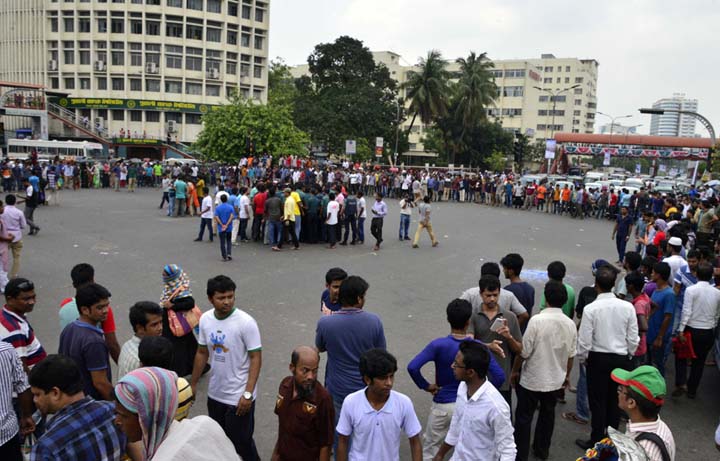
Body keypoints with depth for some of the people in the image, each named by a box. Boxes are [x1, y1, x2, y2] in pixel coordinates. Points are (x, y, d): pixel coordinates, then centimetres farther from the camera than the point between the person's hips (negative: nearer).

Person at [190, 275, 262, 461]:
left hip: (239, 396, -5)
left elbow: (256, 358, -17)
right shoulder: (205, 319, -4)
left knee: (241, 442, 7)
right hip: (215, 394, 5)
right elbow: (202, 353, 9)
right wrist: (193, 384, 13)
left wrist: (248, 393, -21)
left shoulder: (246, 322, -20)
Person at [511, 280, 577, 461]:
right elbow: (571, 355, 4)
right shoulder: (570, 324, -6)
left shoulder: (537, 320, -23)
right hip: (556, 380, 5)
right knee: (548, 414, 22)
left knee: (524, 417, 10)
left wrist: (514, 371, -3)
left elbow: (524, 351, -18)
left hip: (532, 380, -5)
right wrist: (567, 375, 20)